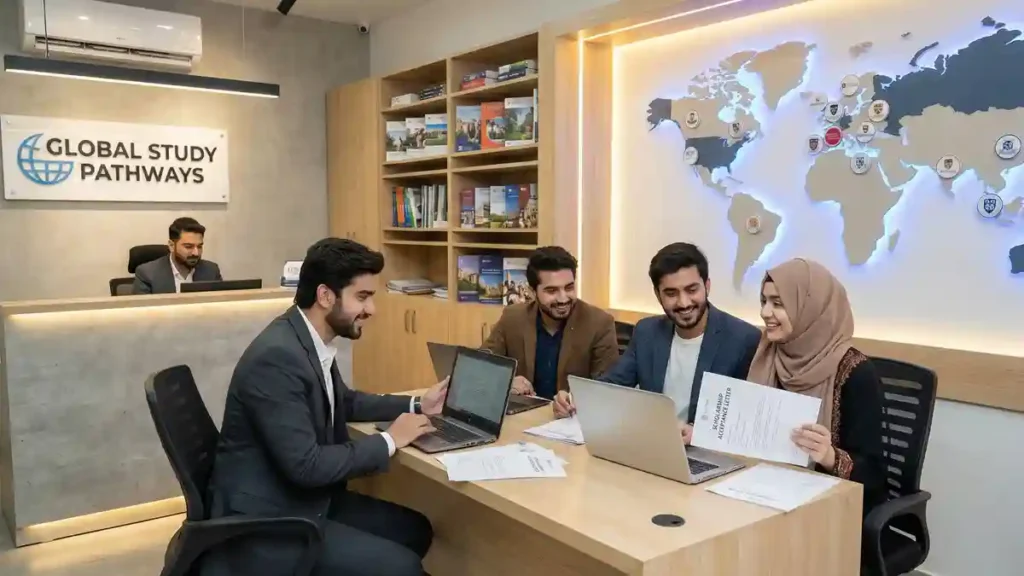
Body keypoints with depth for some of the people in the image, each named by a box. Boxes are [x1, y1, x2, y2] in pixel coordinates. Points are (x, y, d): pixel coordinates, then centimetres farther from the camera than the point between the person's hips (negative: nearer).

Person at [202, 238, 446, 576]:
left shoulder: (313, 341, 2)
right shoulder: (276, 356, -26)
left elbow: (344, 402, 20)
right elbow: (306, 466, -28)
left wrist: (416, 406, 9)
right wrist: (389, 441, -16)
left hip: (305, 498, 9)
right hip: (265, 519, -9)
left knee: (415, 529, 9)